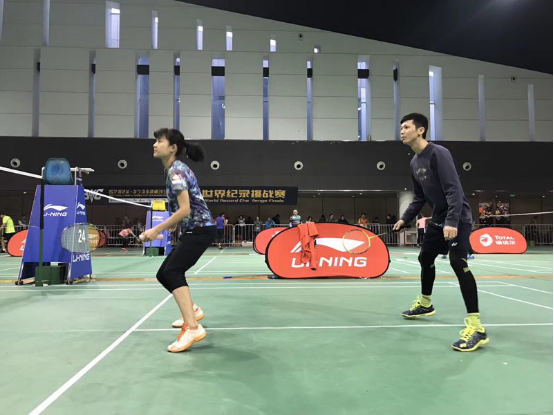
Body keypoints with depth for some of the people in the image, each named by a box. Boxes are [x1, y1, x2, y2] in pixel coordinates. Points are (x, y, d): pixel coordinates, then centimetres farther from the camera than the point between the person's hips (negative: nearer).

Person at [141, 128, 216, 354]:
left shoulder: (176, 170, -13)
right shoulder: (174, 170, 15)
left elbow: (185, 210, -22)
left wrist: (157, 230, -18)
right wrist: (160, 230, 18)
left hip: (200, 230, -10)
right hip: (194, 230, 10)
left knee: (172, 271, -22)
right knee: (164, 274, 14)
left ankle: (192, 328, -26)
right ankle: (192, 310, 34)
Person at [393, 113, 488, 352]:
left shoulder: (439, 154, -17)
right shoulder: (414, 162, 9)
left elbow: (454, 190, -25)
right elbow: (420, 198, 18)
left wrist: (452, 221, -33)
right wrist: (405, 219, 12)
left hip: (457, 219, -9)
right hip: (438, 220, 9)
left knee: (458, 263, -23)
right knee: (425, 258, 17)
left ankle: (476, 327, -20)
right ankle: (425, 303, 40)